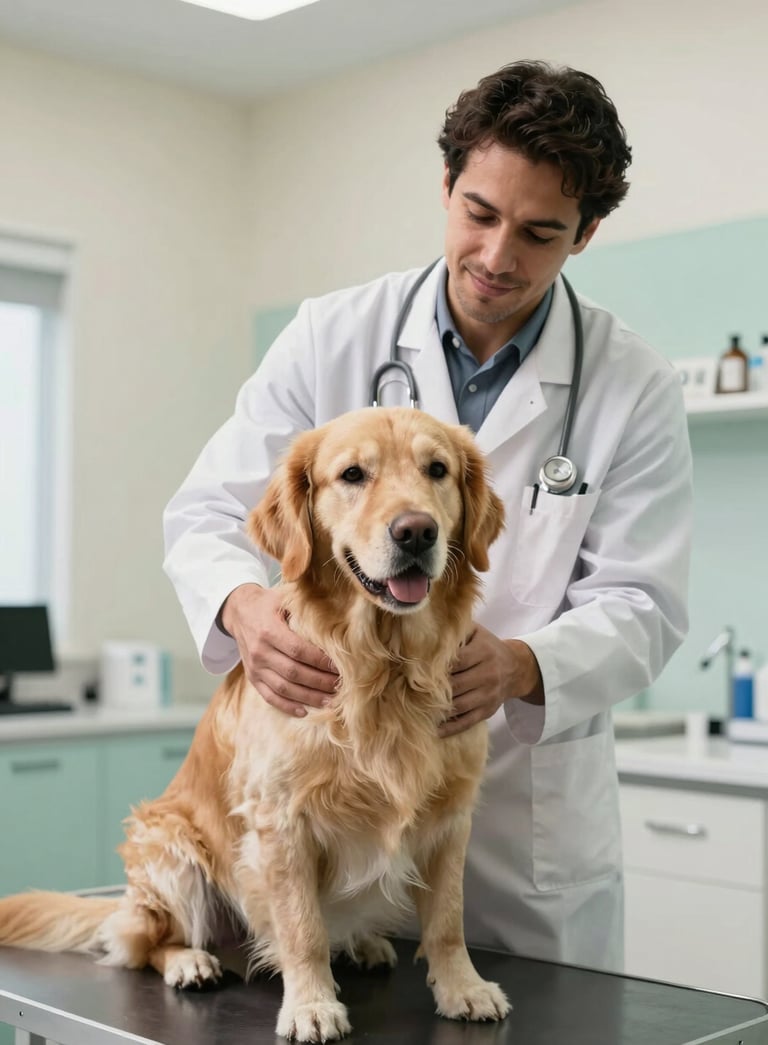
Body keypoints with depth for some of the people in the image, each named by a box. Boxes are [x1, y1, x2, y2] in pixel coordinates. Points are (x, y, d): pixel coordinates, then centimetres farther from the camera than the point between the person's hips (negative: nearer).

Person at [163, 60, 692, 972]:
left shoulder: (634, 388, -6)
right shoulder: (332, 338, -4)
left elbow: (638, 605, -7)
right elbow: (208, 511, -4)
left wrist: (518, 666, -28)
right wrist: (244, 606, -27)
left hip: (532, 814, 0)